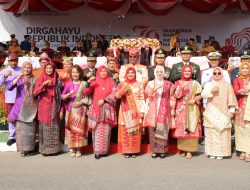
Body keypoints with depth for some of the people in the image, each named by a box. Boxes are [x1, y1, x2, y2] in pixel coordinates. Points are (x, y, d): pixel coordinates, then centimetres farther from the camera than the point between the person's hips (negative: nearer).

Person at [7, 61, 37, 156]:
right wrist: (18, 77, -17)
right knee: (20, 127, -2)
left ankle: (29, 148, 6)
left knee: (29, 128, -3)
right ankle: (22, 148, 5)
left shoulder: (34, 80, 6)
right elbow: (9, 88, -10)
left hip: (30, 107, -1)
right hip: (20, 106, 1)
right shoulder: (18, 79, 8)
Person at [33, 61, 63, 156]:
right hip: (44, 107, -1)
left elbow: (60, 93, 9)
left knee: (53, 127, 1)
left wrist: (60, 108, 3)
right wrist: (44, 84, -20)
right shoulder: (41, 79, 4)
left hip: (54, 107, 1)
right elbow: (35, 93, -7)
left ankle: (53, 148, 9)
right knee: (44, 127, -2)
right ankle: (44, 149, 5)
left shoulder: (57, 80, 6)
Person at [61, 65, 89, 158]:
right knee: (71, 129, -2)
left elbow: (87, 97, 2)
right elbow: (62, 97, 2)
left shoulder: (84, 84, 4)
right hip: (70, 109, 1)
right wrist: (69, 94, -16)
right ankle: (73, 149, 7)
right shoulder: (68, 84, 8)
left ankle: (78, 149, 4)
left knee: (79, 129, -4)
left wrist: (80, 102, -12)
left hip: (80, 109, -1)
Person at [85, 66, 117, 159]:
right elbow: (87, 92, -3)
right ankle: (97, 150, -1)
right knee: (97, 130, -3)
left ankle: (104, 150, 5)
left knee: (105, 130, -1)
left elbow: (114, 94, -1)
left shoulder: (111, 82, 8)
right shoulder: (94, 82, 9)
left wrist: (104, 100, -12)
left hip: (107, 109, -1)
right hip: (96, 109, 1)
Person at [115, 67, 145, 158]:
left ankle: (134, 151, 6)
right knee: (125, 130, -3)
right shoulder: (122, 84, 8)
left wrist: (142, 111, -3)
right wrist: (123, 90, -21)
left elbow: (142, 99, 4)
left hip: (136, 111, 0)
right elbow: (117, 96, -4)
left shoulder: (139, 85, 7)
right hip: (126, 111, 0)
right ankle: (126, 151, 4)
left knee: (136, 130, -2)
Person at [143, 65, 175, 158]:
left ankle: (162, 150, 1)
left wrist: (172, 108, 2)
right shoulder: (150, 83, 12)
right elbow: (147, 92, -7)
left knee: (162, 129, -7)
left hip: (164, 110, 0)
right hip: (153, 110, 1)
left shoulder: (168, 84, 13)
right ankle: (154, 150, 3)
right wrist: (156, 88, -20)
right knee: (153, 129, -4)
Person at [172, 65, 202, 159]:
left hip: (191, 110, -1)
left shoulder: (195, 83, 8)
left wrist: (194, 99, -13)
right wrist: (173, 109, -8)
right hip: (180, 109, 1)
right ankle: (182, 149, 11)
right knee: (181, 129, 2)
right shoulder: (178, 83, 9)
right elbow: (174, 97, 3)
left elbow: (199, 95, 4)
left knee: (191, 129, -4)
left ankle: (189, 151, -1)